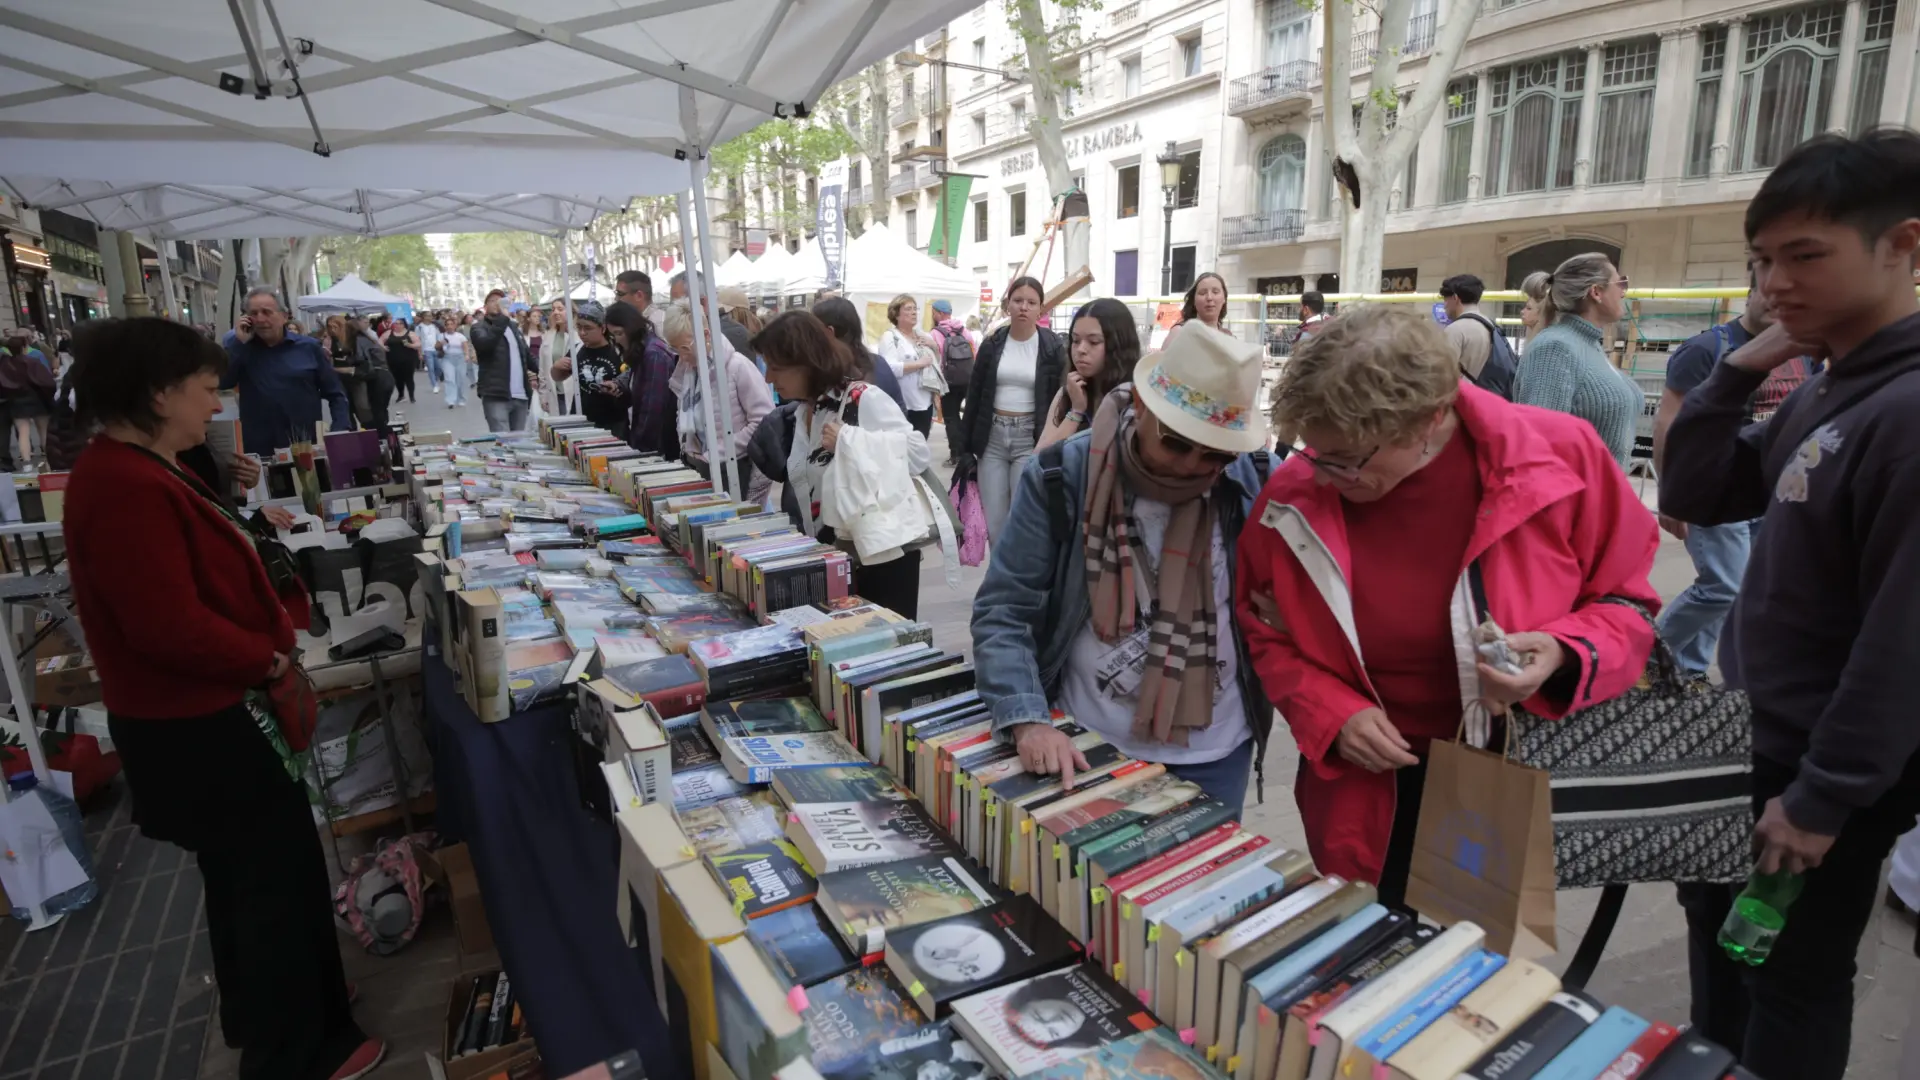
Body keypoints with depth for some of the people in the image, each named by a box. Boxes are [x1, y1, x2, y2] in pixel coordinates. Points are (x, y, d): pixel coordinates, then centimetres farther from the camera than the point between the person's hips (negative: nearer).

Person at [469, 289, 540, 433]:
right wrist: (502, 318, -21)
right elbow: (485, 343, -21)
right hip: (496, 395, -6)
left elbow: (528, 354, 26)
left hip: (521, 395, 6)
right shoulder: (479, 327, 2)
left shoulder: (514, 327, 22)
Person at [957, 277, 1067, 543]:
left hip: (1030, 440, -3)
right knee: (993, 523, 5)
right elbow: (974, 398, 7)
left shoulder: (1053, 347, -2)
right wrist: (966, 448, 4)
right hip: (992, 438, 3)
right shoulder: (992, 344, 5)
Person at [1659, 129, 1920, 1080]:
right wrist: (1740, 369, -4)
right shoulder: (1824, 394, 5)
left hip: (1824, 768, -8)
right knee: (1718, 928, 24)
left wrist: (1825, 797, -19)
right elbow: (1693, 494, 7)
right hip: (1753, 738, 9)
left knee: (1791, 983, 11)